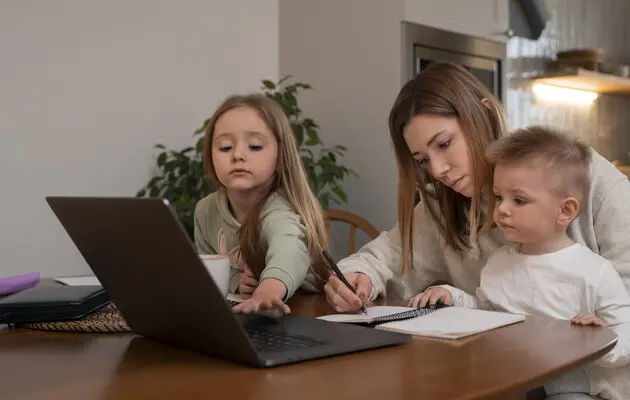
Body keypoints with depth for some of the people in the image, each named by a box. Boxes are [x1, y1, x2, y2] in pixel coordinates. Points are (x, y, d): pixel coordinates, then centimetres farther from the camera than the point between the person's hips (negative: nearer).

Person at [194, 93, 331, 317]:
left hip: (301, 316, -5)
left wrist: (268, 291, -65)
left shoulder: (280, 213, -22)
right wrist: (234, 281, -11)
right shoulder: (206, 210, -4)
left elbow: (288, 253, -44)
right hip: (237, 318, 5)